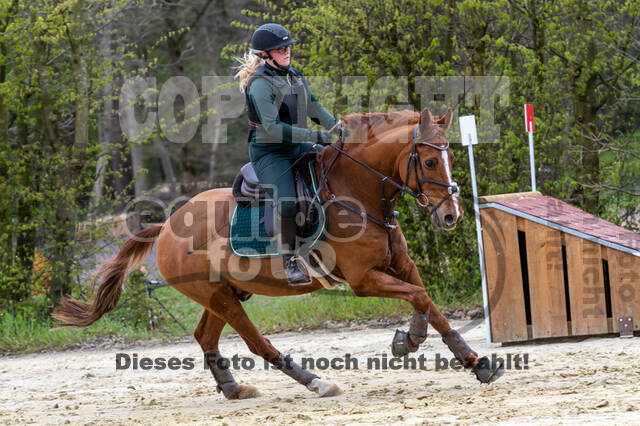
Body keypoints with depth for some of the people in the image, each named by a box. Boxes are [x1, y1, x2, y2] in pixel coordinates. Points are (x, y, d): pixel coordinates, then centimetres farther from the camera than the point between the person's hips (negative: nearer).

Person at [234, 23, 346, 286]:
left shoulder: (294, 76, 7)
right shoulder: (261, 84, -20)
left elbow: (314, 109, 13)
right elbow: (272, 128, -27)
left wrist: (338, 128, -4)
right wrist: (315, 136, -28)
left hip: (296, 147, 8)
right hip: (268, 153, -8)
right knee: (287, 203, -27)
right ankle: (291, 262, -16)